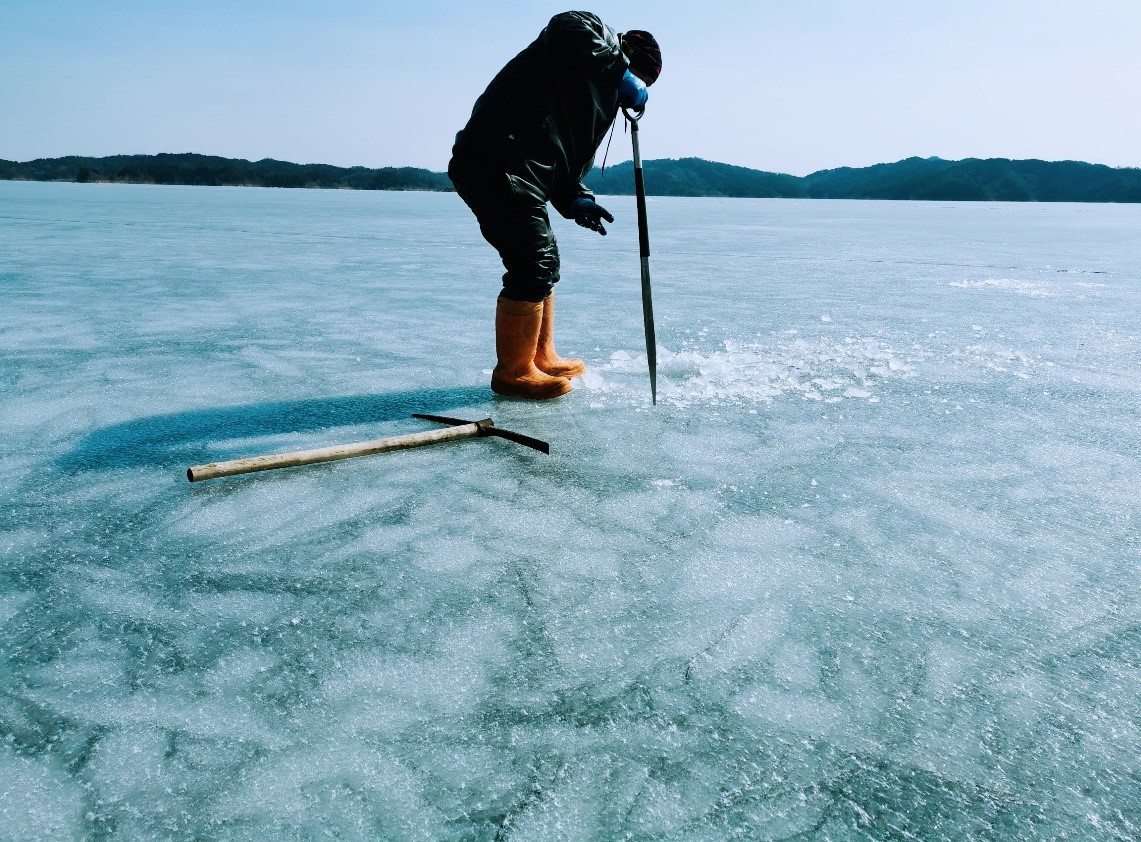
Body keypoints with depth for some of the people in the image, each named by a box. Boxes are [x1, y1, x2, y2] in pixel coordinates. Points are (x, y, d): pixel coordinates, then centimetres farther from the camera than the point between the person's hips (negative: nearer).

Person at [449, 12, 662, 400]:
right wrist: (623, 75, -14)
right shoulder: (593, 31, 2)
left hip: (518, 174, 11)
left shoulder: (601, 94, 27)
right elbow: (567, 31, -23)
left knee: (545, 265, 18)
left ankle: (542, 360, 30)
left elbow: (566, 156, 23)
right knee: (532, 268, -9)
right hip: (496, 163, -11)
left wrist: (574, 200, 6)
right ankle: (513, 373, 2)